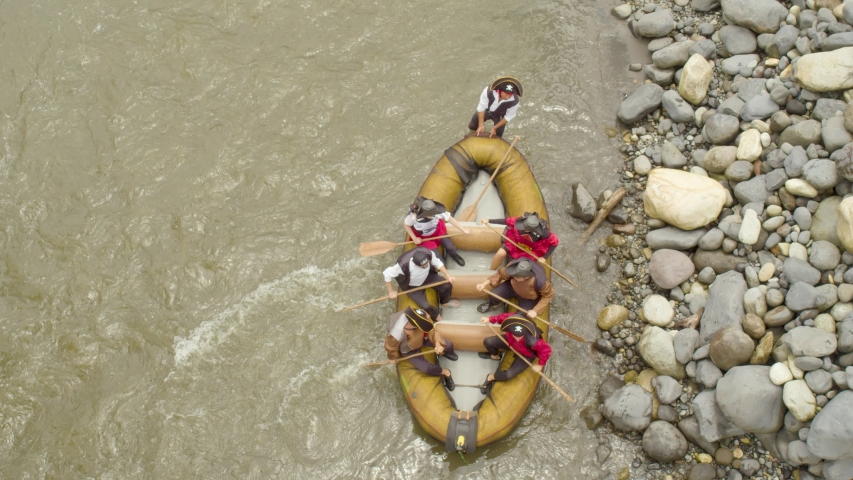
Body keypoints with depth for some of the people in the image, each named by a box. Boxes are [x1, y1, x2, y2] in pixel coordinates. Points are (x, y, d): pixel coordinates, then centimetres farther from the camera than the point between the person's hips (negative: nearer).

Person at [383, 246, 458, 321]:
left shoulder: (428, 253, -33)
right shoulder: (403, 265, -42)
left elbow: (437, 263, -10)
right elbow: (387, 274, -27)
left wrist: (448, 276, -14)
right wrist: (391, 291, -16)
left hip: (427, 276, 4)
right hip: (412, 286, -4)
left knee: (447, 286, -8)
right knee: (426, 306, -16)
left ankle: (445, 302, 28)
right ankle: (437, 317, 20)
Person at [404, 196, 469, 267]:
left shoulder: (437, 212, -36)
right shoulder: (413, 216, -38)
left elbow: (450, 219, -22)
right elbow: (406, 225, -16)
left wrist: (463, 229, -15)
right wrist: (414, 238, -14)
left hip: (438, 230, 2)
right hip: (423, 237, -2)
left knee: (450, 247, -5)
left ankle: (453, 255, 35)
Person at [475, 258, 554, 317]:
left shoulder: (540, 281, -43)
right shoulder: (514, 265, -35)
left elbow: (548, 295, -22)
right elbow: (501, 274, -15)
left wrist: (535, 311, -24)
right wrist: (485, 283, -23)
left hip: (529, 298, -2)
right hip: (512, 286, 3)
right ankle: (493, 305, 22)